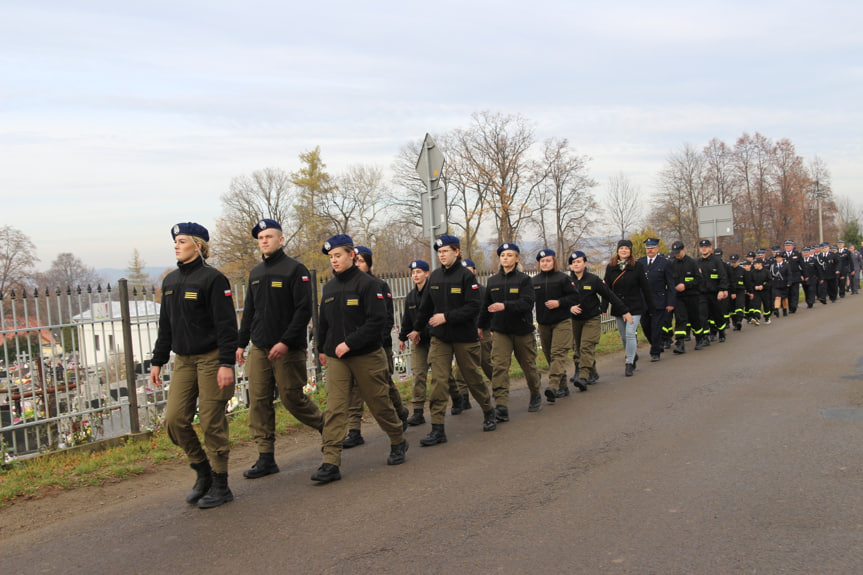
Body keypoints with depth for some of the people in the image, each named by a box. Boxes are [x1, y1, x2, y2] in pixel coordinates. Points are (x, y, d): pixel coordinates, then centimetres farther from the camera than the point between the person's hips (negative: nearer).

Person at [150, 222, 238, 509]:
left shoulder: (212, 278, -10)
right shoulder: (170, 281, 12)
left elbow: (227, 323, -13)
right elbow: (165, 325, 18)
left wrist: (226, 363, -19)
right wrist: (158, 361, 16)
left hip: (211, 359, -7)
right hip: (183, 360, 7)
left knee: (211, 423, -1)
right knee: (174, 420, 0)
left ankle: (220, 485, 12)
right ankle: (203, 472, 20)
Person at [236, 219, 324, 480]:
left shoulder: (295, 269, -7)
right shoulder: (256, 273, 14)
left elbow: (304, 310, -14)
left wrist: (286, 342, -20)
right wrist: (241, 343, 15)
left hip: (288, 350, -6)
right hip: (259, 350, 6)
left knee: (292, 398, -2)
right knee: (259, 402, 2)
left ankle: (325, 426, 24)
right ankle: (266, 458, 7)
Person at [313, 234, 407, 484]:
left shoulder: (368, 284, -9)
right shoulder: (329, 288, 11)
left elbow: (377, 320, -17)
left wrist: (350, 343, -20)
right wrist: (323, 348, 20)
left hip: (367, 356, -4)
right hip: (336, 359, 5)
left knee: (380, 404, 8)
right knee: (334, 409, -6)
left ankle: (398, 442, 32)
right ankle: (330, 463, -10)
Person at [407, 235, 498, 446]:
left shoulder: (466, 275, -10)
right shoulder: (435, 276, 6)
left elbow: (473, 307, -17)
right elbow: (426, 305, 17)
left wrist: (447, 317, -23)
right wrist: (416, 328, 24)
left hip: (465, 337, -4)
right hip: (439, 337, 4)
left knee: (473, 378, 10)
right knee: (438, 381, -6)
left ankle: (489, 413, 35)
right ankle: (438, 429, -5)